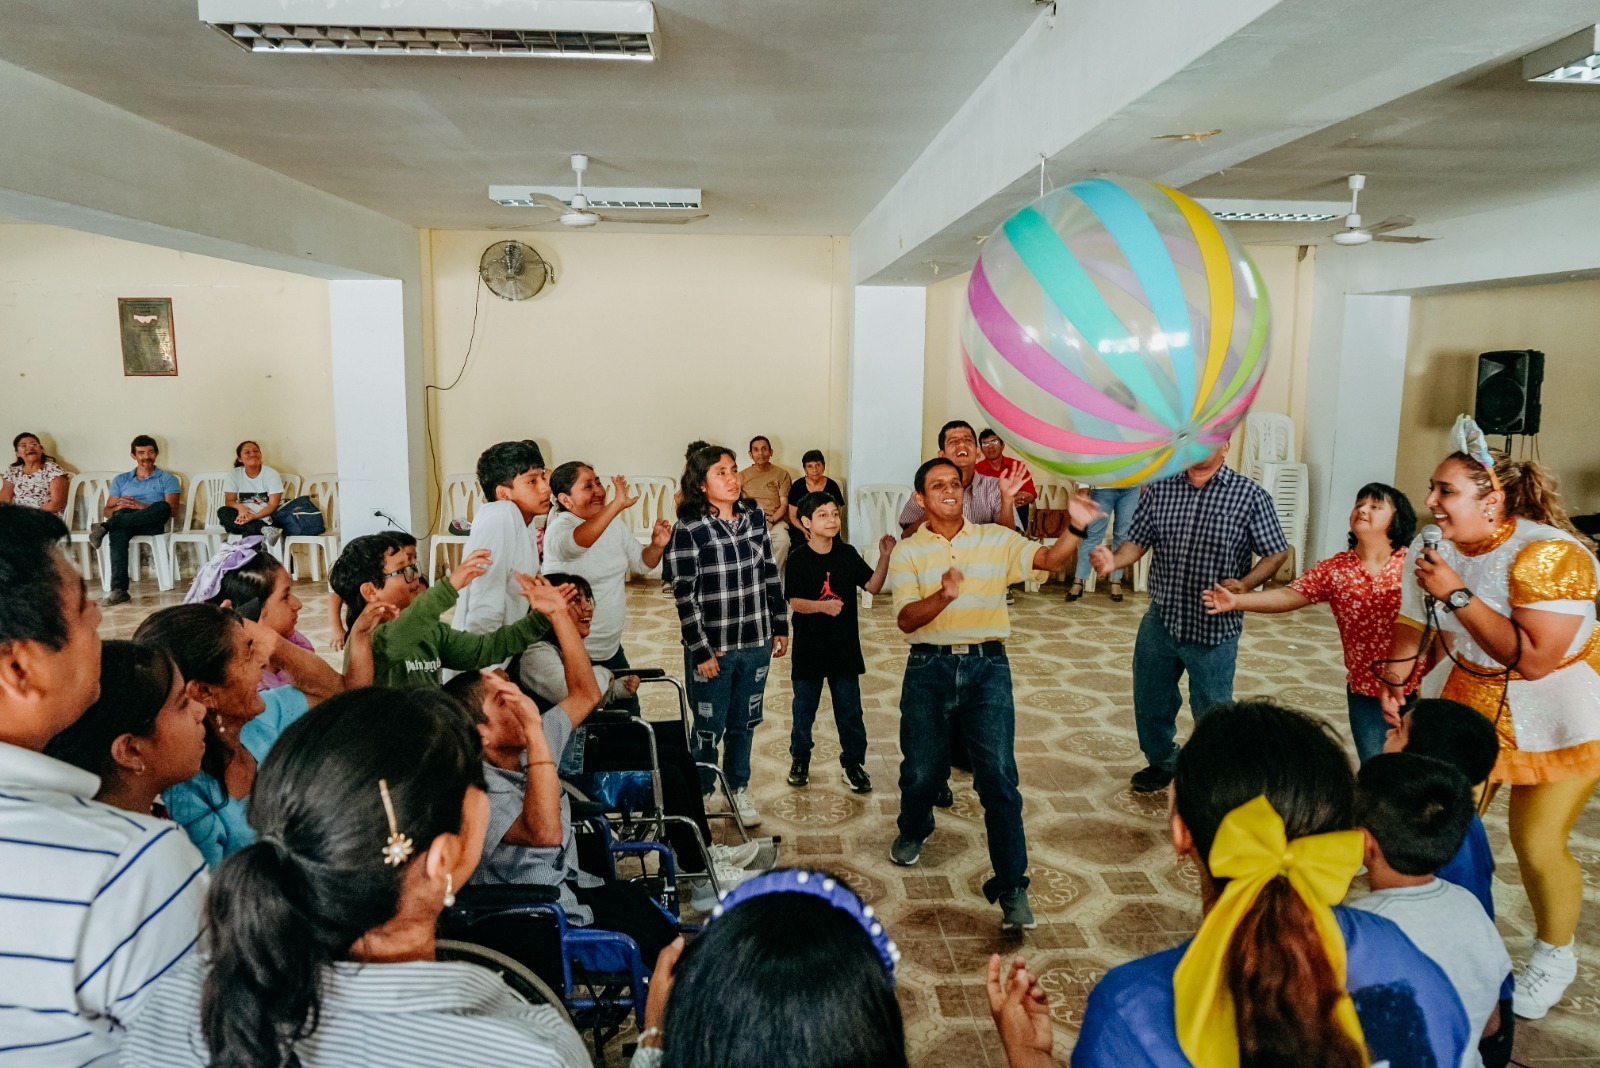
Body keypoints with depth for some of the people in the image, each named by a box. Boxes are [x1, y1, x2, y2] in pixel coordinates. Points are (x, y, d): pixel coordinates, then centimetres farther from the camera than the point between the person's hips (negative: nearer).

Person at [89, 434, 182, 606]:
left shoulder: (167, 480, 15)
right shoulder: (120, 480, 24)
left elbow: (170, 509, -1)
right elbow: (108, 511, 17)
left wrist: (141, 506, -15)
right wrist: (118, 508, -8)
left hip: (152, 525, -2)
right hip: (125, 523, 2)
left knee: (162, 506, -37)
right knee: (118, 530, -39)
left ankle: (105, 527, -39)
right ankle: (119, 590, -47)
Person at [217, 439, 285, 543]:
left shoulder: (271, 474, -5)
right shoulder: (234, 474, 4)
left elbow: (273, 505, -12)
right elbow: (229, 501, -1)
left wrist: (254, 516, -30)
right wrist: (240, 507, -26)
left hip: (266, 517, -5)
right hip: (244, 516, 5)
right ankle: (265, 530, -42)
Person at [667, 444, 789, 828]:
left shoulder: (755, 516, 0)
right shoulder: (689, 529, -13)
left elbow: (770, 574, 8)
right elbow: (684, 595, -13)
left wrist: (780, 626, 9)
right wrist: (700, 651, -13)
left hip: (757, 643, 4)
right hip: (713, 648, -4)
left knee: (744, 723, 17)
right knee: (710, 728, 8)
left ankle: (739, 789, 36)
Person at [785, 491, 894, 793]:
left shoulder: (847, 554, 1)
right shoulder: (799, 558, -9)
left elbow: (873, 586, 1)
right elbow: (794, 601, -16)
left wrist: (885, 556, -12)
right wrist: (822, 606, -33)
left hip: (845, 647, 2)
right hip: (808, 647, -2)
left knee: (849, 709, 9)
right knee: (804, 707, 12)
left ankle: (853, 763, 23)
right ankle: (800, 760, 30)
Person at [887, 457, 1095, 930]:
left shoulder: (996, 540, 4)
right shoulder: (907, 552, 2)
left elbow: (1048, 559, -12)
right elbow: (905, 619, -10)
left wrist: (1076, 528, -33)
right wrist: (942, 596, -30)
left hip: (987, 665, 0)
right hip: (929, 666, 0)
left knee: (998, 776, -6)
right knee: (922, 770, 12)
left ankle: (1012, 886, 4)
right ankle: (914, 830, 45)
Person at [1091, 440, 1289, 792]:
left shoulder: (1250, 496, -8)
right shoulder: (1159, 488, 1)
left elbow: (1276, 553, -4)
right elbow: (1138, 541, 2)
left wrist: (1245, 584, -22)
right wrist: (1113, 560, -20)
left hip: (1214, 628, -3)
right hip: (1161, 620, 4)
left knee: (1212, 711, 8)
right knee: (1150, 701, 17)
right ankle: (1162, 762, 44)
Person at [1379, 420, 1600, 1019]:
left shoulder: (1548, 553, -28)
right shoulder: (1432, 549, -8)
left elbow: (1534, 659, -32)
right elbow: (1412, 627, 5)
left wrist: (1457, 594, -31)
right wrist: (1394, 685, -11)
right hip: (1465, 700, 6)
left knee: (1537, 844, -4)